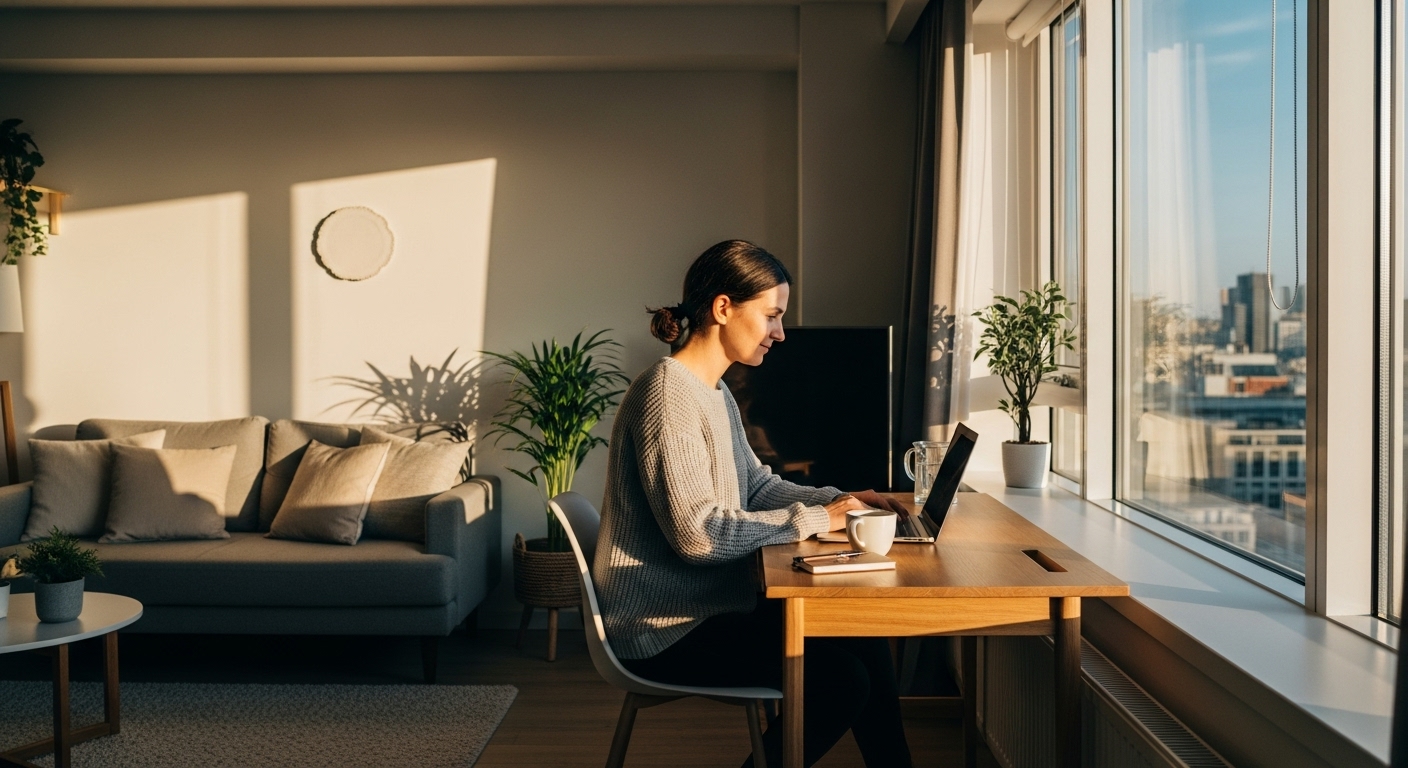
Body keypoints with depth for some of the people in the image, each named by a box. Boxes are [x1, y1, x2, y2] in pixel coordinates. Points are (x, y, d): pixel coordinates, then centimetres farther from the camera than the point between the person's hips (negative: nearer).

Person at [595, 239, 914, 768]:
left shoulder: (715, 392, 12)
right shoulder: (668, 393, -20)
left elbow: (757, 486, 15)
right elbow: (697, 532, -26)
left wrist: (838, 500, -1)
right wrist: (812, 520, -18)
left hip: (709, 603, 10)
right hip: (664, 630, -10)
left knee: (865, 640, 2)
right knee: (841, 680, -15)